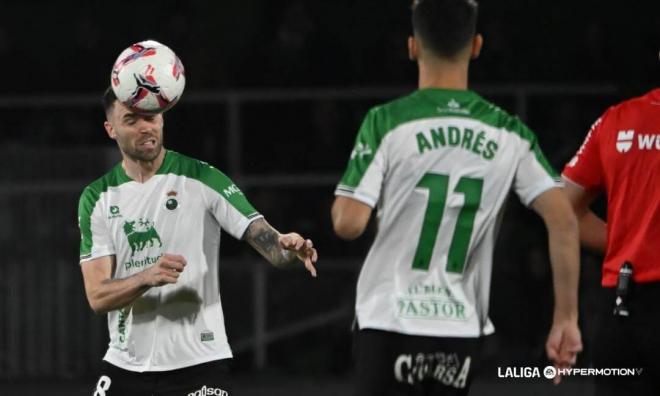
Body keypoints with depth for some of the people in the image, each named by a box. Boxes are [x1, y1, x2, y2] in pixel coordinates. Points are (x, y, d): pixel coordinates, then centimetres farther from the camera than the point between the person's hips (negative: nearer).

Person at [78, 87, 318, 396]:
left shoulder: (203, 180, -4)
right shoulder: (97, 198, 3)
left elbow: (266, 240, -11)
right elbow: (97, 296, -5)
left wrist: (289, 247, -35)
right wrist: (147, 277, -25)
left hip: (197, 365, -3)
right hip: (125, 367, 3)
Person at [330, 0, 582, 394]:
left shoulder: (386, 123, -7)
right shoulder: (509, 134, 3)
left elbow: (349, 224, -11)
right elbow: (564, 221, -3)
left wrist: (342, 198, 13)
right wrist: (566, 318, 2)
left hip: (391, 322, -4)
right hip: (462, 331, 4)